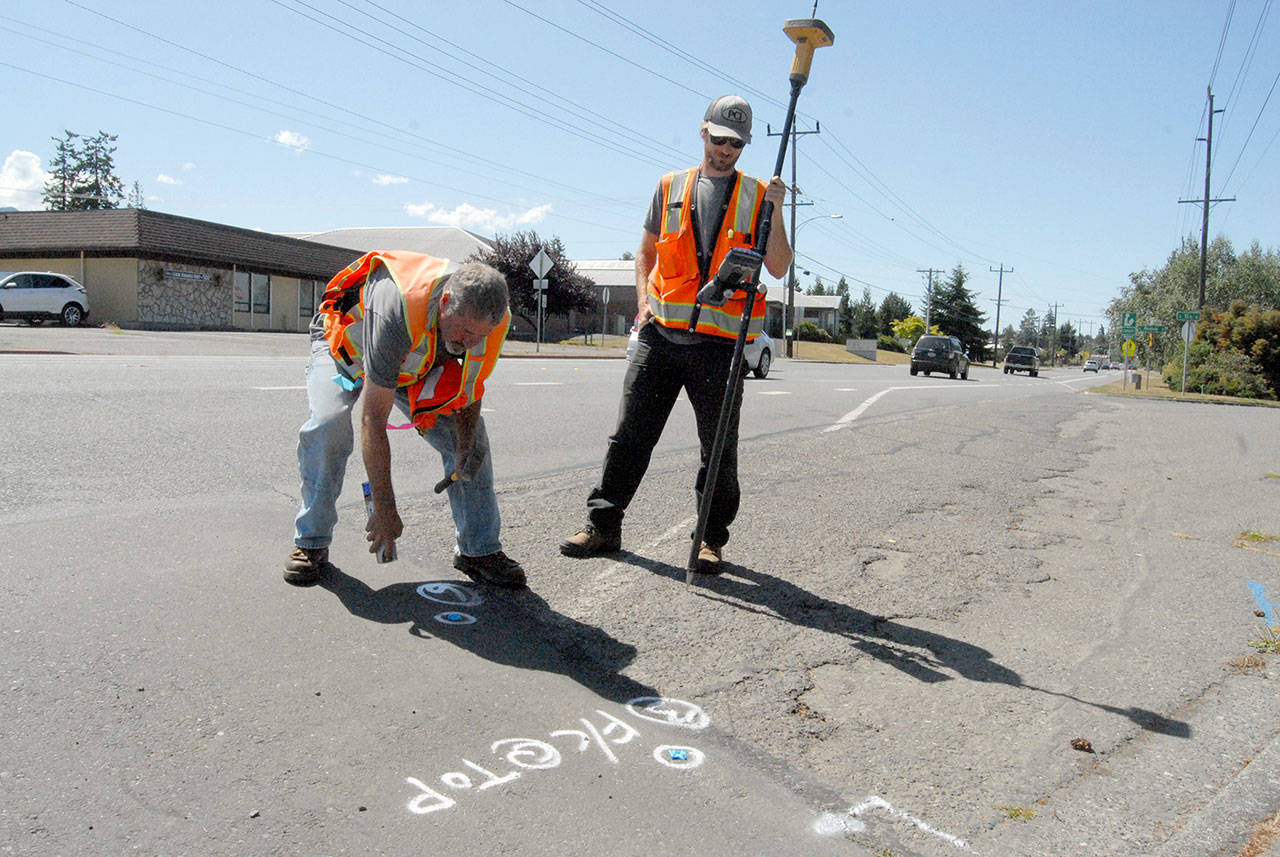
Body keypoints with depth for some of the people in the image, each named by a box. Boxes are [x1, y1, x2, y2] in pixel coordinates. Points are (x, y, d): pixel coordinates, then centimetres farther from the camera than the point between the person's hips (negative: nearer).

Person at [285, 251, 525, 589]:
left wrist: (467, 445, -22)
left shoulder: (491, 319, -28)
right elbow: (373, 421, -41)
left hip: (416, 364, 4)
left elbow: (470, 391, -6)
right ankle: (311, 544, -10)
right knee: (328, 425, -30)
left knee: (470, 433, -9)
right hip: (346, 347, -4)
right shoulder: (397, 310, -45)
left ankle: (478, 549, 2)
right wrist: (384, 509, -38)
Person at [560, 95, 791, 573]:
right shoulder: (671, 187, 14)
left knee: (720, 448, 4)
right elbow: (647, 251, 20)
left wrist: (774, 212, -10)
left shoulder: (757, 196, 9)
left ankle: (711, 539, 18)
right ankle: (603, 525, 13)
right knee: (630, 435, 2)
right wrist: (644, 300, 4)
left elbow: (779, 269, 3)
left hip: (720, 341, -1)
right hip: (661, 335, 1)